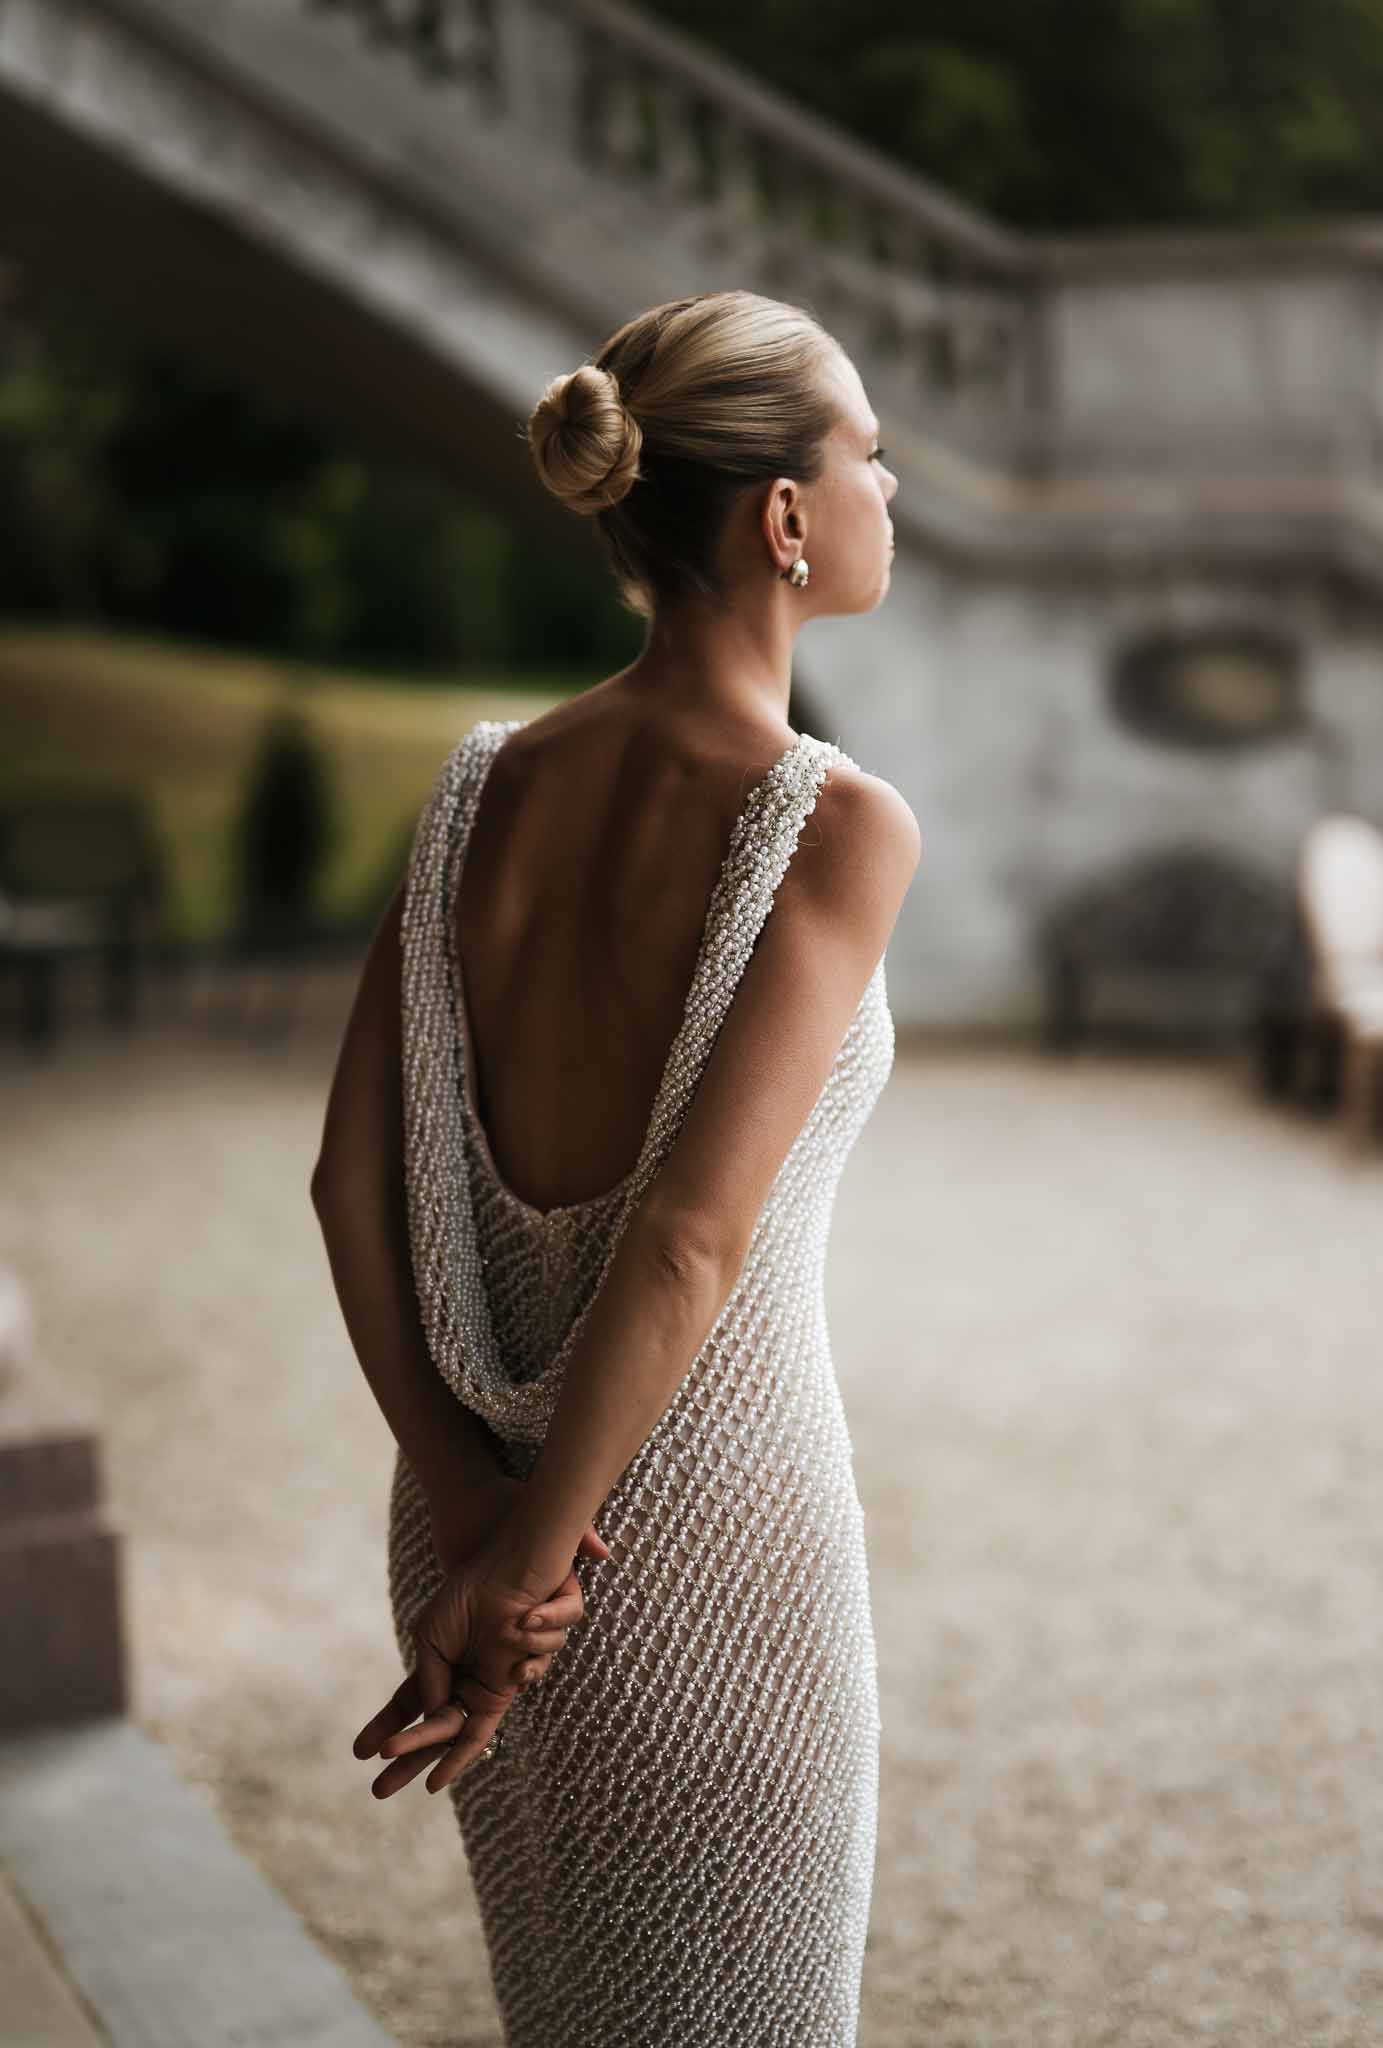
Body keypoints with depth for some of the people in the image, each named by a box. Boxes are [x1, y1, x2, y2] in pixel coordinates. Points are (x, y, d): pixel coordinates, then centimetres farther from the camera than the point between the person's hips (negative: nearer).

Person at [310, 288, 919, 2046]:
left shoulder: (486, 782, 0)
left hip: (471, 1512, 6)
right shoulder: (836, 825, -18)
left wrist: (461, 1493, -5)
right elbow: (691, 1239, -24)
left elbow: (349, 1176, -3)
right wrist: (522, 1573, -15)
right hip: (708, 1532, -6)